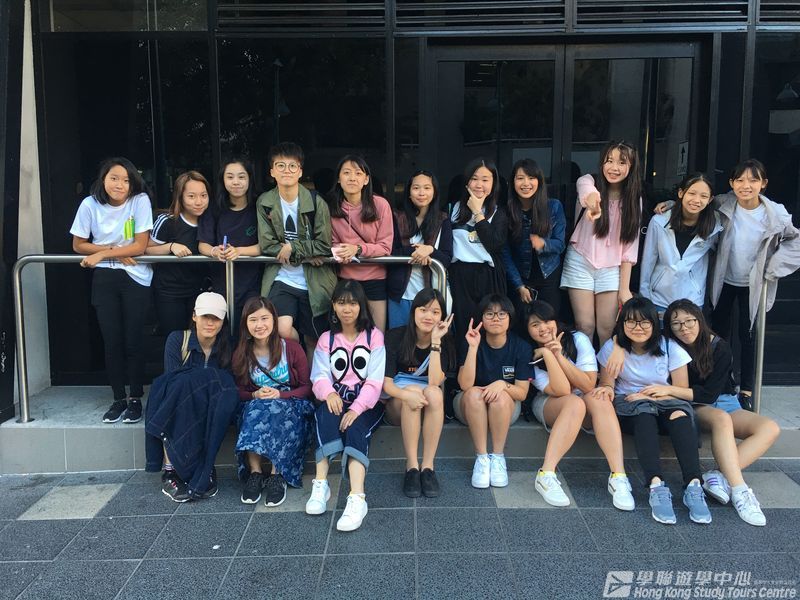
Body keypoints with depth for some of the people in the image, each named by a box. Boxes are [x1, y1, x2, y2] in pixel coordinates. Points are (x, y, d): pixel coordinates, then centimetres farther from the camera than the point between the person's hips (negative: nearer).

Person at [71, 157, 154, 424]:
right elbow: (78, 245, 3)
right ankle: (119, 398, 19)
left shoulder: (140, 201, -11)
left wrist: (102, 254, -16)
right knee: (111, 341, 5)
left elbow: (140, 246, -12)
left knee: (133, 341, -1)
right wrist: (112, 249, -11)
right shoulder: (90, 204, -6)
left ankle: (136, 399, 14)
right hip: (104, 279, 2)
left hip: (135, 278, -2)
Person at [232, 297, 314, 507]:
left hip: (291, 405, -2)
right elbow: (238, 391, 7)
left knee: (275, 410, -36)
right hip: (254, 406, 2)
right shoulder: (241, 355, 5)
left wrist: (280, 395, -18)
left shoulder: (292, 348, -1)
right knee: (255, 409, -34)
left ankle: (277, 475, -35)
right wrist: (255, 395, -16)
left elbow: (307, 387, -1)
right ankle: (254, 473, -34)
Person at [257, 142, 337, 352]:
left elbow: (324, 246, -7)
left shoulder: (316, 202, -6)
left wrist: (292, 248, -14)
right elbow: (267, 245, -5)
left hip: (314, 282, 0)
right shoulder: (265, 203, 0)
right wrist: (305, 254, -13)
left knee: (314, 341, 10)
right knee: (283, 330, -22)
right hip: (281, 280, 0)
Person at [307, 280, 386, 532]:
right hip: (337, 399, 2)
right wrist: (328, 393, -25)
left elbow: (374, 381, -6)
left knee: (355, 427, -34)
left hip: (366, 402, -2)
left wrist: (356, 408, -24)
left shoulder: (374, 336, 6)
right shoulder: (326, 339, 15)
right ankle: (320, 484, -39)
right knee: (327, 413, -34)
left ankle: (357, 498, -51)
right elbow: (320, 376, 0)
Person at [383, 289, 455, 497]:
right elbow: (386, 383, -15)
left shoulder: (444, 342, -6)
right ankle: (412, 466, -31)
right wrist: (407, 395, -36)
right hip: (397, 404, -1)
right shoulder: (396, 336, -10)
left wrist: (435, 342, -25)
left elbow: (434, 383, -20)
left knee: (433, 393, -32)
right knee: (413, 390, -33)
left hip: (431, 408, 1)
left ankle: (428, 467, -30)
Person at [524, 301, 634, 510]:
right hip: (549, 405, -1)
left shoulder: (578, 340, -10)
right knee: (575, 403, -36)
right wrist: (548, 353, -26)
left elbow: (589, 385, -17)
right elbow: (560, 391, -23)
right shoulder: (531, 356, -11)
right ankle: (546, 475, -44)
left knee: (599, 399, -34)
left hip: (587, 401, 1)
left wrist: (559, 355, -23)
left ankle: (618, 477, -40)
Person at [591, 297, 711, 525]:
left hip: (664, 406, 1)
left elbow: (682, 392, -1)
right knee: (644, 413, -37)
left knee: (680, 414, -34)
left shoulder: (670, 348, -2)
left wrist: (652, 395, -15)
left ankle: (693, 486, -44)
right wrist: (606, 389, -20)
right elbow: (607, 385, 4)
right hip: (627, 410, -1)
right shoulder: (612, 347, -1)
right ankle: (656, 487, -51)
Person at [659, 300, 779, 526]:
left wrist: (670, 390, -25)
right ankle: (739, 490, -44)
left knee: (770, 428, -25)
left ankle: (719, 477, -38)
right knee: (722, 419, -37)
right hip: (693, 408, -2)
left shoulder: (719, 348, -9)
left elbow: (710, 394, -15)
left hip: (725, 403, 3)